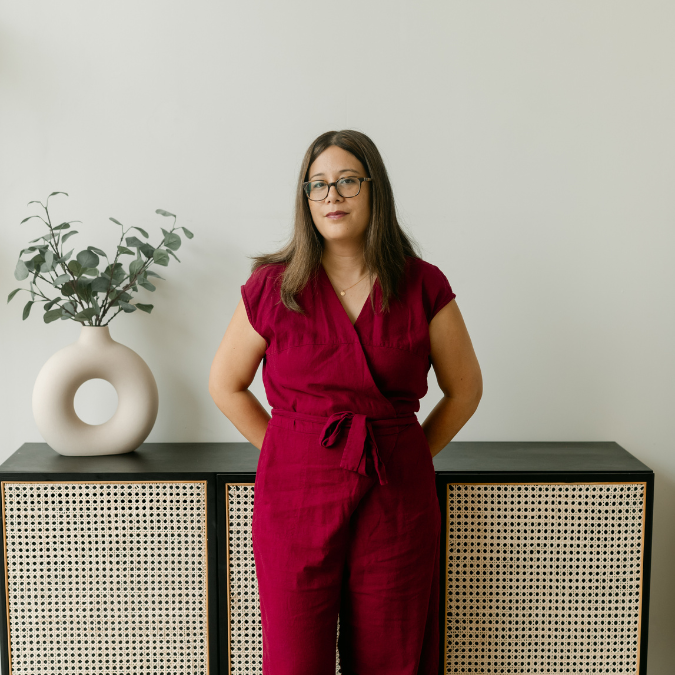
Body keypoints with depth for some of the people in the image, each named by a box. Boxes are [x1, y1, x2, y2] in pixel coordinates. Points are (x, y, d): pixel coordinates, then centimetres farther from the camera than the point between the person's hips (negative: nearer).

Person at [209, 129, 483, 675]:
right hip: (296, 494, 0)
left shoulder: (423, 287, 0)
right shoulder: (273, 286, -1)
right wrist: (292, 451, 5)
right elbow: (226, 386, 10)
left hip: (395, 501, 1)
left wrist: (404, 456, 7)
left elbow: (465, 389, 12)